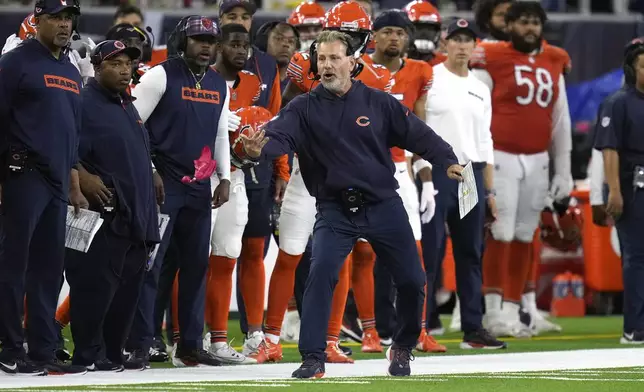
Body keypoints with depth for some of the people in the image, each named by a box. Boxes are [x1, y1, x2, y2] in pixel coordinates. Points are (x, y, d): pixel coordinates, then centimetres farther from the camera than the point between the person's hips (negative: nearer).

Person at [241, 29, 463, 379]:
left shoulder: (378, 102, 0)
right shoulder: (304, 109, -3)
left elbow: (418, 134, 0)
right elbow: (280, 134, -19)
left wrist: (447, 161, -16)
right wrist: (261, 148, -43)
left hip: (384, 206, 1)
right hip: (335, 209, -1)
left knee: (411, 281, 3)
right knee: (321, 272, -23)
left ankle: (403, 347, 31)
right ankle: (313, 358, -16)